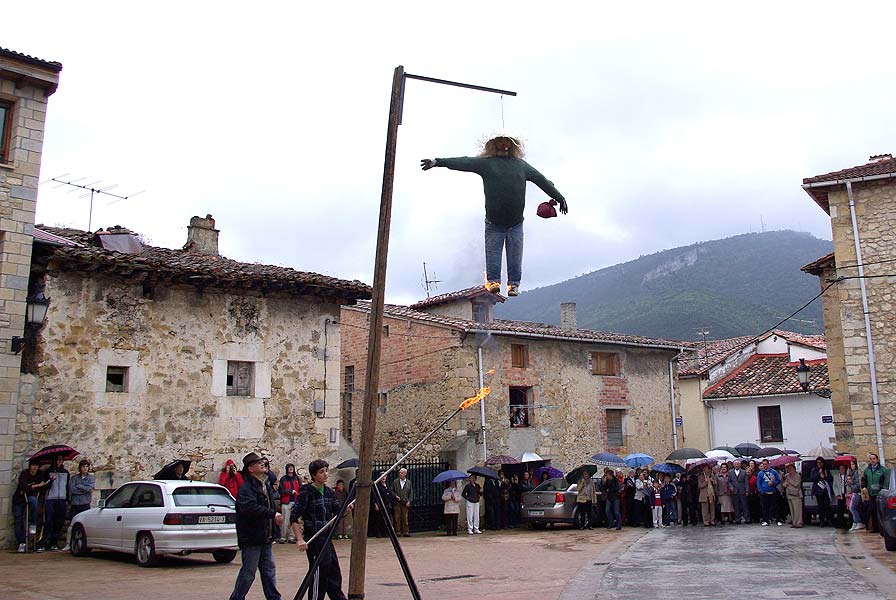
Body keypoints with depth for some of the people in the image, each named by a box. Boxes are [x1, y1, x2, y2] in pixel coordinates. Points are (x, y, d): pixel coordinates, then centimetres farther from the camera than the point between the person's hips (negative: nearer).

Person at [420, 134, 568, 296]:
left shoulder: (521, 165, 17)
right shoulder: (485, 163, 9)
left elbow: (542, 181, 23)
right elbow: (462, 163, -1)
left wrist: (559, 198, 27)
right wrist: (437, 162, -12)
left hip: (516, 223, 2)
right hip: (494, 223, -2)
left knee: (515, 255, -2)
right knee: (493, 254, -5)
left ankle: (514, 284, 0)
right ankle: (493, 281, -1)